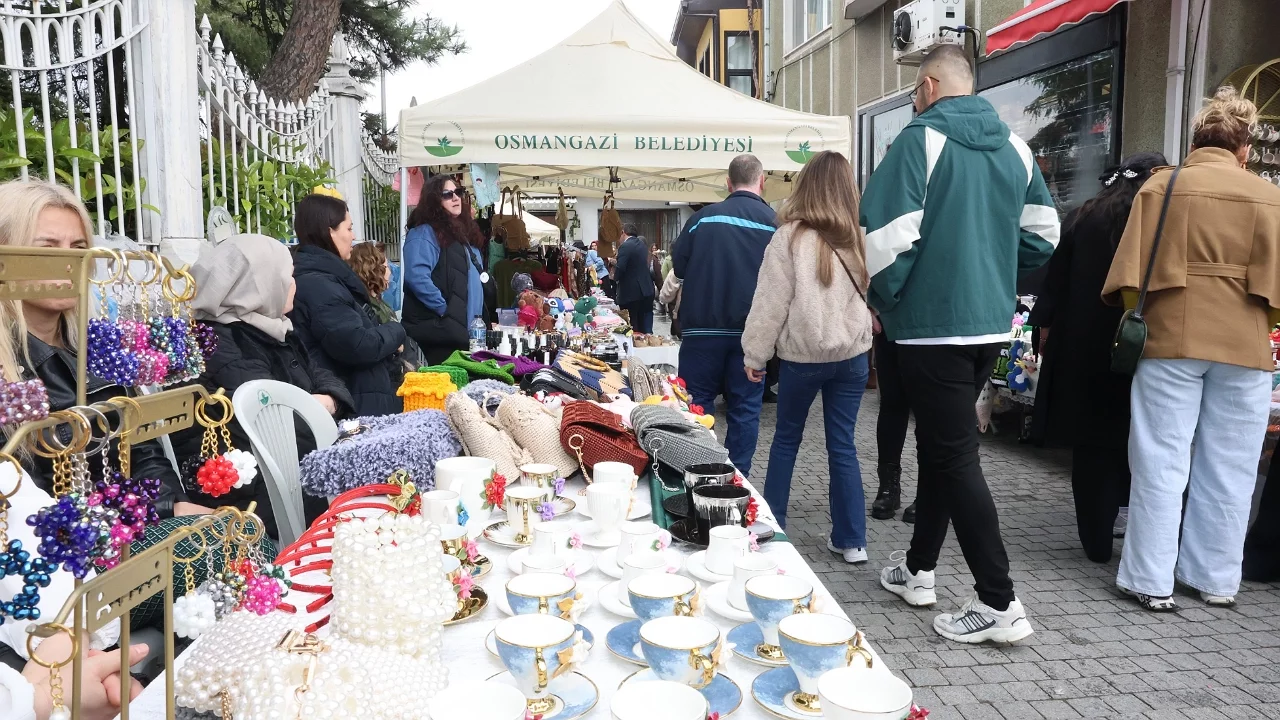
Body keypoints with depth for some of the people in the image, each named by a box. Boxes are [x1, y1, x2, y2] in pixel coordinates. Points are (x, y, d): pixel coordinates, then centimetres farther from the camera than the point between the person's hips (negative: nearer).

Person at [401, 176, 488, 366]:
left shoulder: (460, 233, 19)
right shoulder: (424, 233, -9)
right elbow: (417, 277, -24)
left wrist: (481, 320, 17)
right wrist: (445, 310, -19)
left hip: (463, 329, 9)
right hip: (439, 330, -9)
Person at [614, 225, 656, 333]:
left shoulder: (625, 246, -14)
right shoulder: (642, 244, 12)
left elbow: (620, 269, -22)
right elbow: (645, 265, 13)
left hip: (631, 292, -8)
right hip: (646, 289, 8)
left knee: (631, 327, -1)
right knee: (645, 326, 12)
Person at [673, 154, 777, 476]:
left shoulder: (703, 217, -1)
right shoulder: (775, 222, -4)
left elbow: (679, 266, 4)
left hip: (702, 329, 1)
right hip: (750, 332, 0)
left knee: (697, 406, 10)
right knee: (745, 409, 9)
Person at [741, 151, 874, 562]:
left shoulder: (790, 236, -10)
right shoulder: (861, 237, 0)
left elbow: (771, 302, -8)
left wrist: (755, 354, -2)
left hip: (802, 354, -3)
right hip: (852, 354, 3)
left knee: (786, 440, 15)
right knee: (843, 445, 10)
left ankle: (772, 528, 25)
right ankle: (851, 541, 15)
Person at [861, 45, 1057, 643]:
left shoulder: (922, 139, -11)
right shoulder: (1014, 146, 10)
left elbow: (886, 235, -18)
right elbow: (1042, 233, 14)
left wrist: (885, 301, -2)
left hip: (932, 324, -7)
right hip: (991, 324, 8)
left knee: (954, 457, -2)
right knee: (940, 444, 17)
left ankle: (999, 604, 1)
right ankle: (918, 570, 29)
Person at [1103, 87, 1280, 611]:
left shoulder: (1161, 186, 1)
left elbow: (1131, 271, -3)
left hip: (1172, 340, -1)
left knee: (1161, 463, 3)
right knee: (1227, 470, 10)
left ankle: (1151, 580, 5)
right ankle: (1215, 579, 20)